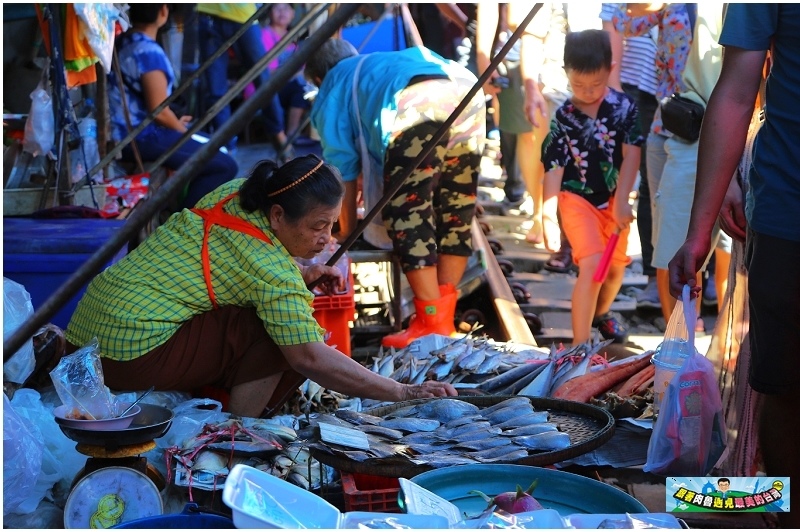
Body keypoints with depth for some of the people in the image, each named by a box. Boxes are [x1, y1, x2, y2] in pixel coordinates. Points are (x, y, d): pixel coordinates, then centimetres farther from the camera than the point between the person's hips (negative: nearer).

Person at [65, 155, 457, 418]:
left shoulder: (234, 193, 4)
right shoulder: (274, 271, -21)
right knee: (278, 334, -16)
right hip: (134, 354, -9)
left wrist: (303, 273, 11)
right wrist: (402, 393, -22)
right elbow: (311, 358, -26)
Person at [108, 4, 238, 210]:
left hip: (124, 135, 10)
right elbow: (159, 112, -21)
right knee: (226, 166, -8)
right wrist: (181, 128, -1)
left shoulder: (121, 42, 9)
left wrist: (175, 123, 20)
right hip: (145, 139, -10)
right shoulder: (149, 51, -20)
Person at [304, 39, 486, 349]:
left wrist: (345, 237, 37)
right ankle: (444, 318, 16)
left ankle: (432, 324, -1)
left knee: (408, 213, 1)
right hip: (467, 90, 6)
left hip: (415, 105, -6)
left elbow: (344, 177, 27)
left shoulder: (332, 93, 27)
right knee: (456, 211, 13)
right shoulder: (381, 63, 45)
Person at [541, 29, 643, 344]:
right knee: (592, 265, -19)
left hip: (614, 199, 3)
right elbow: (554, 167, -10)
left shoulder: (624, 107, -8)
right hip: (577, 198, -3)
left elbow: (631, 154, -11)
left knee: (616, 266, 16)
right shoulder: (563, 116, -10)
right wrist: (549, 217, -14)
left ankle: (601, 312, 47)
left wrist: (621, 202, -19)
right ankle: (580, 345, -15)